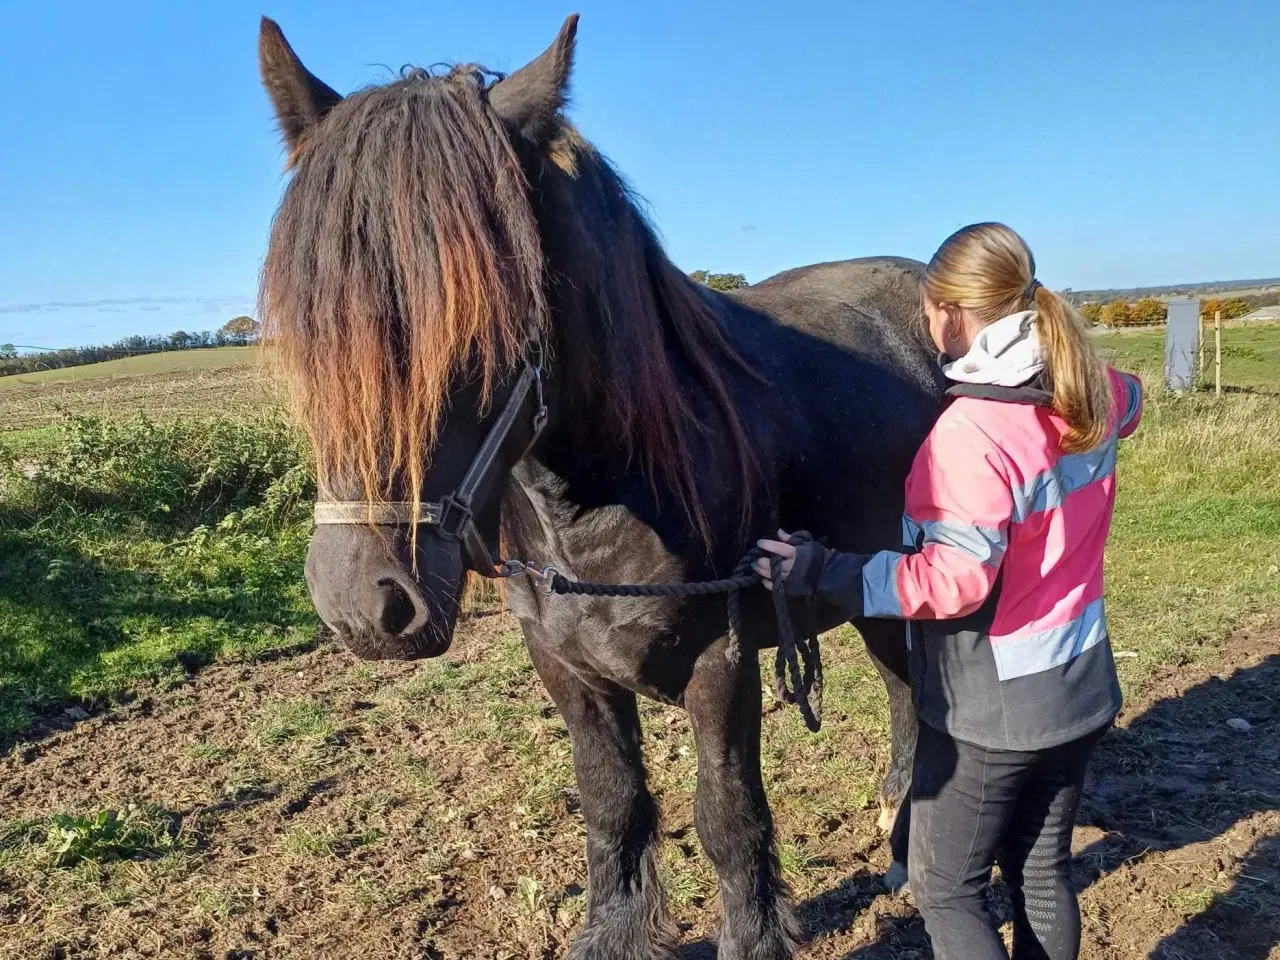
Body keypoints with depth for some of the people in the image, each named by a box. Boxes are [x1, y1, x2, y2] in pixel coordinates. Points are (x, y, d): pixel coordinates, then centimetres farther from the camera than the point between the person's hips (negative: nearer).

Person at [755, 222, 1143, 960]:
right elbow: (1127, 401, 24)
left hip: (992, 708, -7)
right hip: (1082, 685, 8)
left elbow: (955, 581, -27)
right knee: (1043, 873, 21)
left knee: (946, 890, 10)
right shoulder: (1092, 393, -2)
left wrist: (823, 574, -25)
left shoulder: (970, 431, -26)